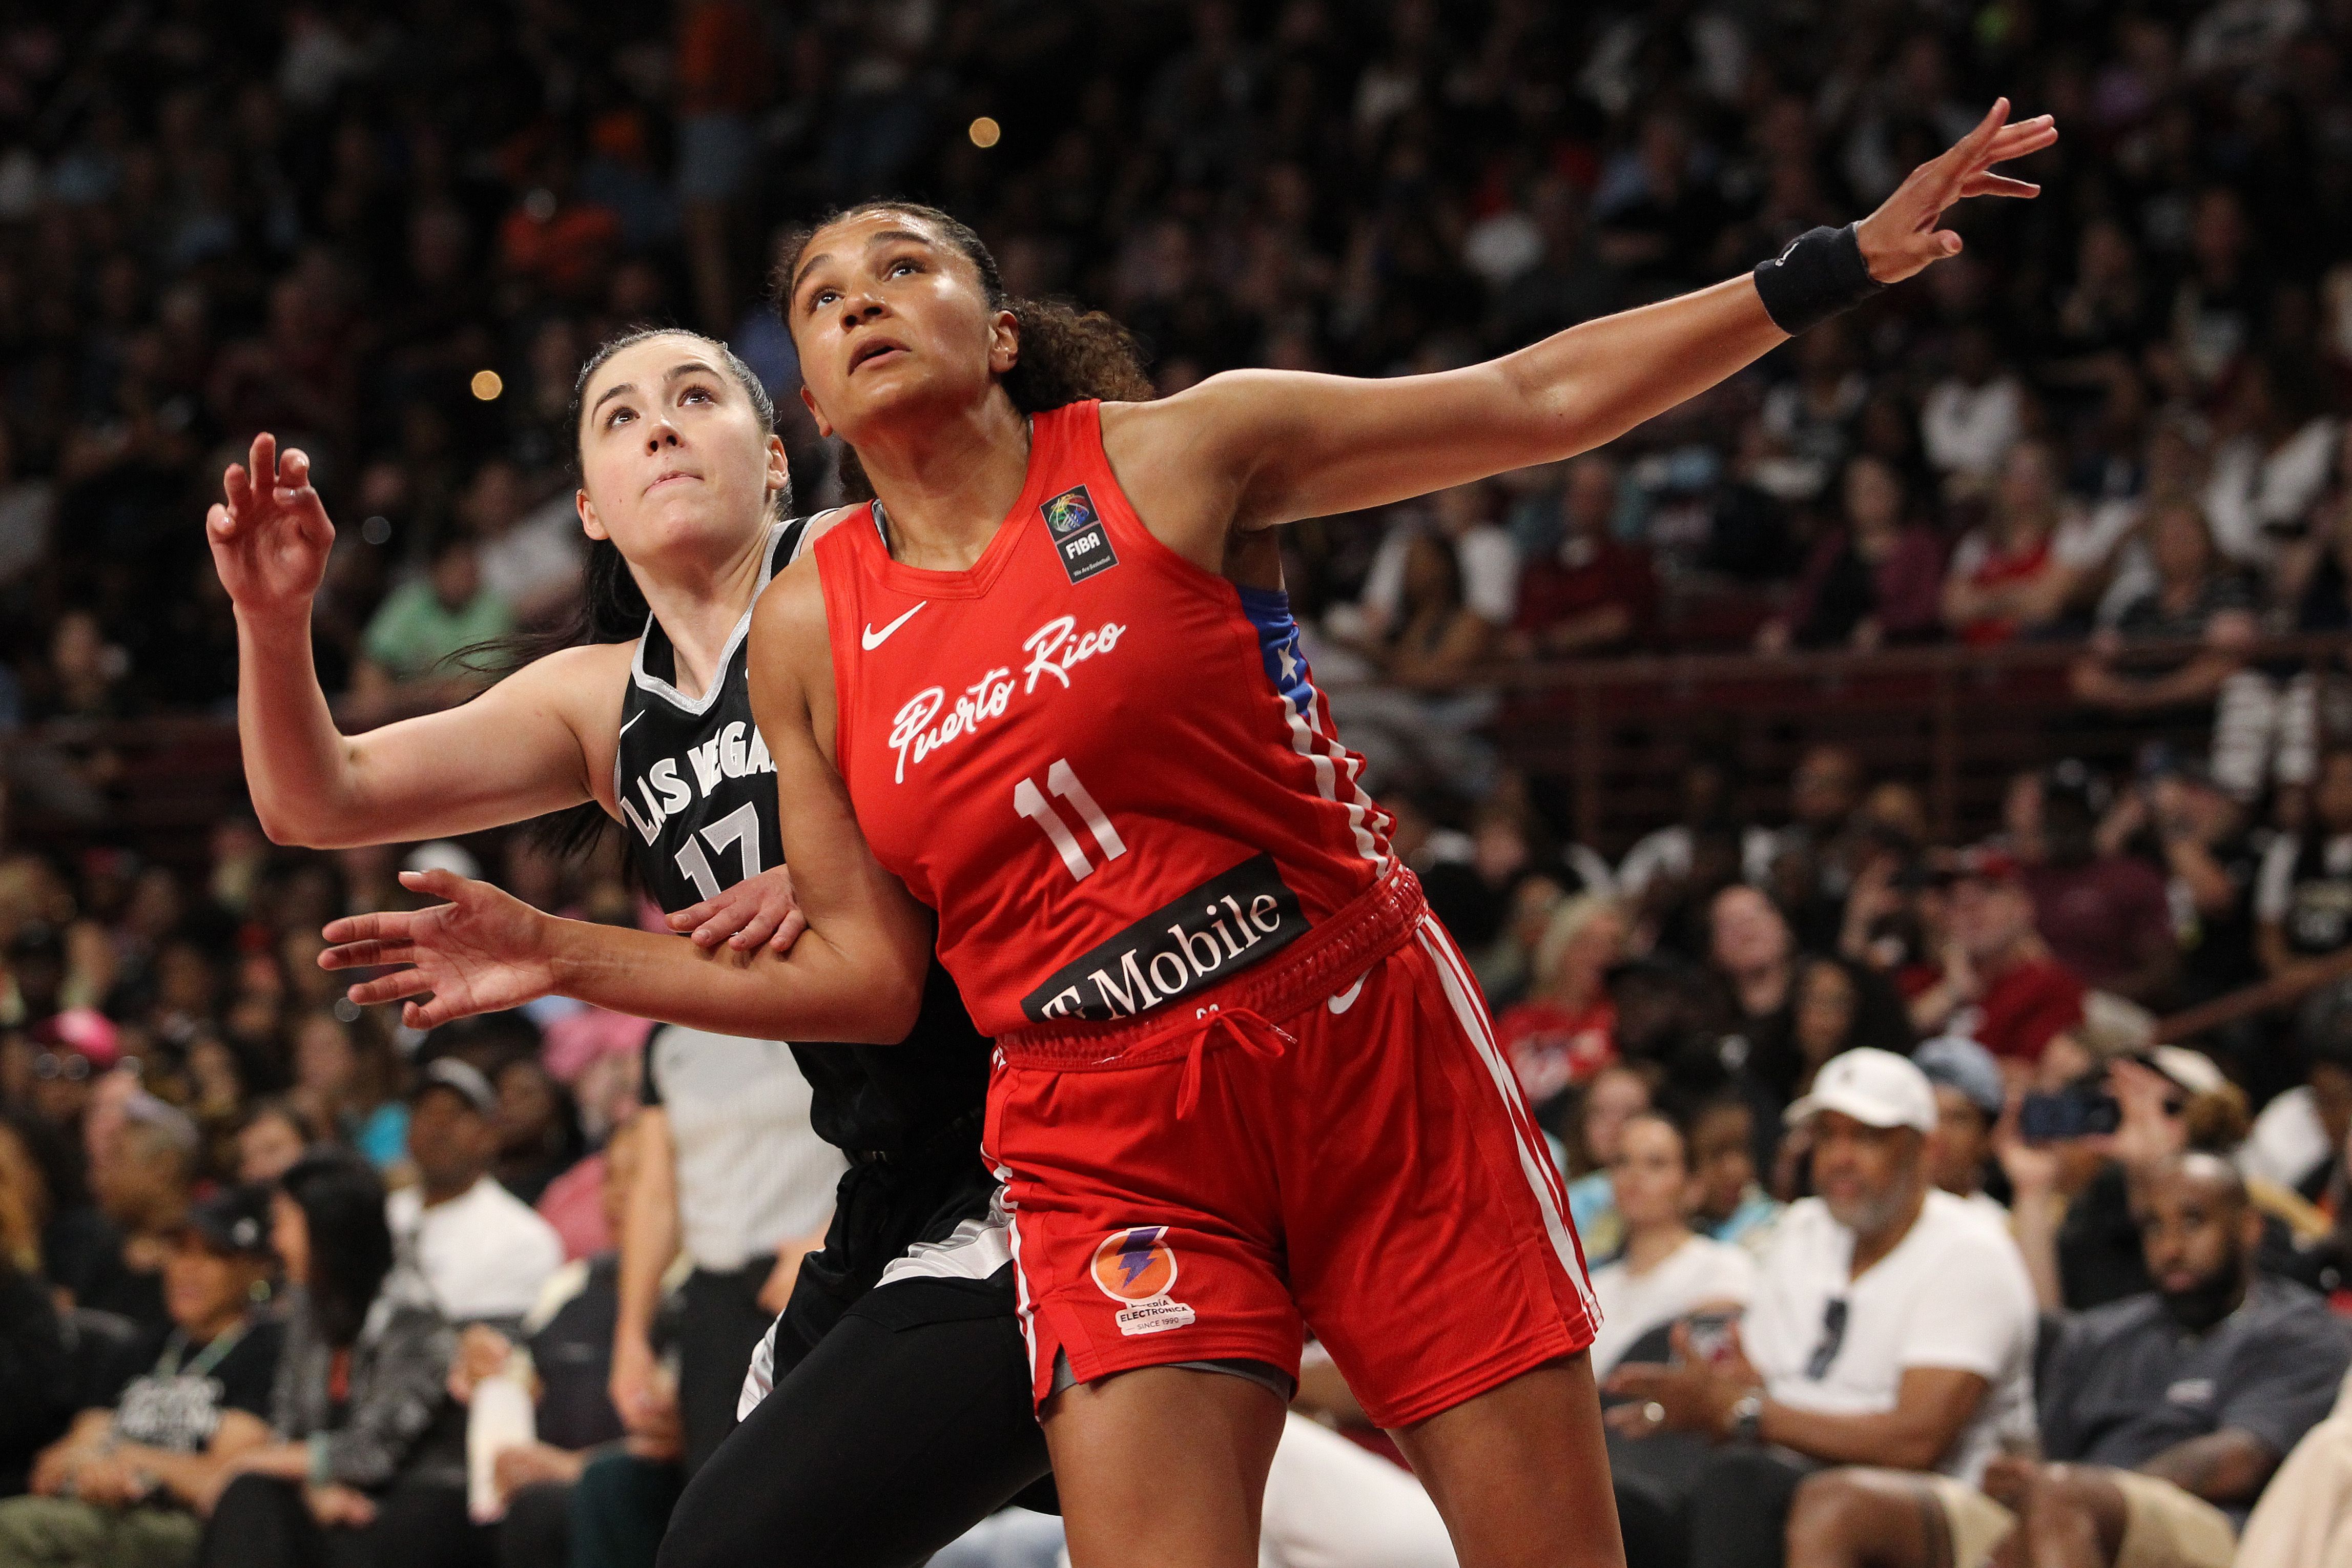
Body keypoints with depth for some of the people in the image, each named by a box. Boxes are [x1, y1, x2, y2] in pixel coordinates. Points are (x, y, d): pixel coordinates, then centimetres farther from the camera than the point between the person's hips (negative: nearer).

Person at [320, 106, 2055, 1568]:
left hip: (1380, 1055, -1)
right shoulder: (811, 632, 7)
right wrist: (565, 959, 4)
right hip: (1113, 1150, 1)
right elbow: (867, 971, 10)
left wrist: (1839, 264, -3)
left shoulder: (1176, 453, -1)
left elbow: (1539, 399, 1)